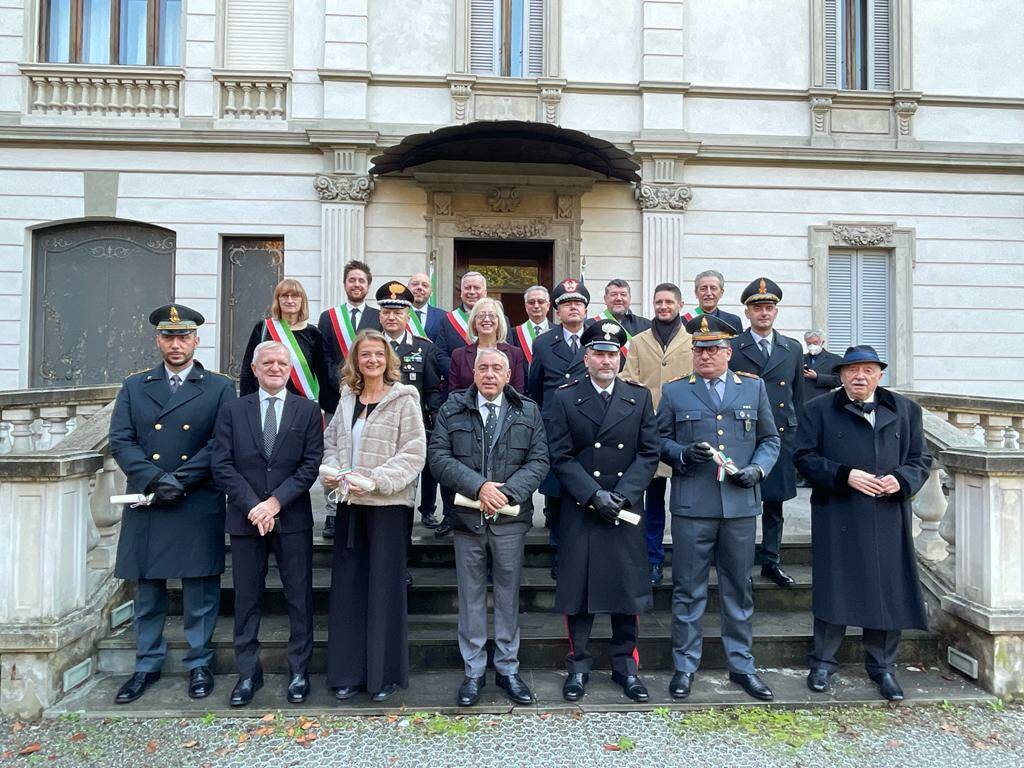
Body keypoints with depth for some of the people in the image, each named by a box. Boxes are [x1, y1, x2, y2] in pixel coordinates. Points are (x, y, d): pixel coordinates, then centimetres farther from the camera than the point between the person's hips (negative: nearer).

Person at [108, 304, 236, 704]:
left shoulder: (220, 389, 4)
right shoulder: (134, 387, 11)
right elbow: (120, 441, 2)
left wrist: (180, 480, -14)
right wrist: (154, 479, -13)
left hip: (199, 506, -2)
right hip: (145, 505, 3)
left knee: (200, 591, 5)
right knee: (147, 591, 13)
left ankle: (199, 664, 21)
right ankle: (147, 665, 28)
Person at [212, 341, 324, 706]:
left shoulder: (308, 411, 3)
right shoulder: (232, 411, 6)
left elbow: (311, 464, -4)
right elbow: (222, 465, 0)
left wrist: (276, 501, -13)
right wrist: (252, 505, -11)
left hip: (293, 518, -1)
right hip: (245, 518, 1)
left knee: (299, 597, 6)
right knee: (246, 599, 9)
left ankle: (299, 670, 19)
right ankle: (248, 673, 23)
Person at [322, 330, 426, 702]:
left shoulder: (403, 399, -5)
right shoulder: (348, 398, 11)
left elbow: (414, 454, -10)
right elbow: (331, 441, 18)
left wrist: (375, 480, -20)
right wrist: (331, 470, -2)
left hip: (388, 504, -5)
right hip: (349, 503, 5)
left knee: (385, 586, 2)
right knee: (348, 585, 10)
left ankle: (385, 674, 17)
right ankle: (348, 671, 23)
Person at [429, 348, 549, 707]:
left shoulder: (528, 412, 5)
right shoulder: (452, 409, 3)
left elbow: (539, 461, 0)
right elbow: (439, 456, -5)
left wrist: (508, 492, -15)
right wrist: (478, 487, -17)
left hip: (510, 518, 0)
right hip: (467, 516, 0)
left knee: (508, 594, 10)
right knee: (471, 596, 9)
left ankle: (507, 668, 24)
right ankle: (473, 671, 22)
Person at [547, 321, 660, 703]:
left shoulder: (640, 397, 6)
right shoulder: (565, 398, 1)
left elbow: (649, 452, 1)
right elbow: (561, 456, -4)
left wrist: (622, 493, -12)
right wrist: (593, 495, -14)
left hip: (626, 509, 2)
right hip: (580, 511, -1)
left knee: (628, 586, 8)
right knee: (577, 587, 4)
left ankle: (626, 664, 24)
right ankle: (578, 666, 20)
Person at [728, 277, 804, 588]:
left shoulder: (793, 349, 11)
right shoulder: (731, 349, -1)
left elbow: (798, 396, 15)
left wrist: (797, 433, 11)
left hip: (782, 437, 4)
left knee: (775, 503, 11)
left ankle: (770, 560, 24)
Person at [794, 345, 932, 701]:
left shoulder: (905, 410, 13)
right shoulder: (819, 409, 5)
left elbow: (921, 459, 12)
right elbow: (804, 456, -2)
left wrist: (902, 479, -9)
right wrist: (845, 476, -14)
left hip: (888, 518, 3)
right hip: (837, 517, -2)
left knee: (888, 591, 7)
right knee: (833, 589, 2)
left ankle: (882, 666, 23)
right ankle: (823, 662, 16)